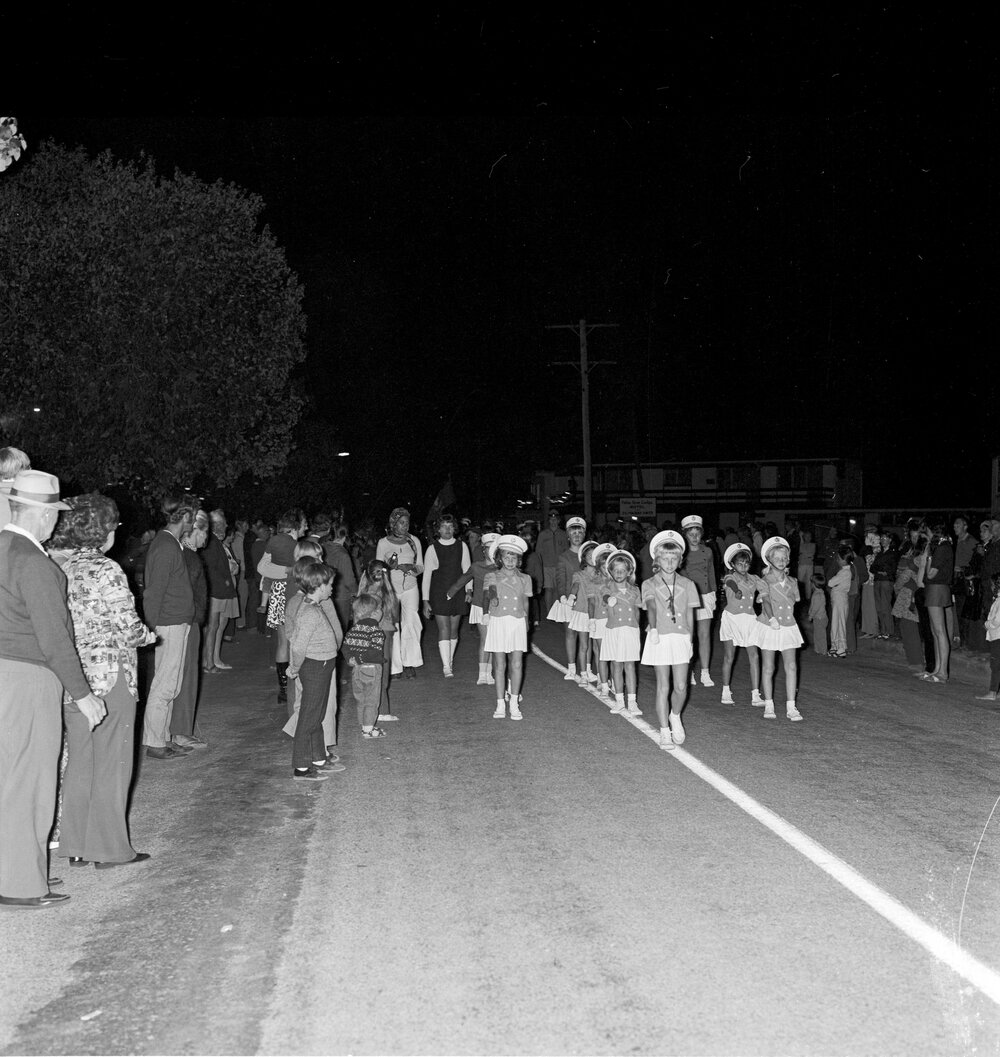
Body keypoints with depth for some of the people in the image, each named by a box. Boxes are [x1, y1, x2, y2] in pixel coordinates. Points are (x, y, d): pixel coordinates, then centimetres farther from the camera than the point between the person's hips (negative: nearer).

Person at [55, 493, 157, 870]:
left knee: (78, 762, 15)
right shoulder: (107, 570, -15)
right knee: (112, 764, 4)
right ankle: (109, 848, 12)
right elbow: (128, 627, -16)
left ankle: (76, 846, 22)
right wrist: (149, 635, 4)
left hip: (72, 679, 7)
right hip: (110, 675, -7)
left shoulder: (61, 569, 5)